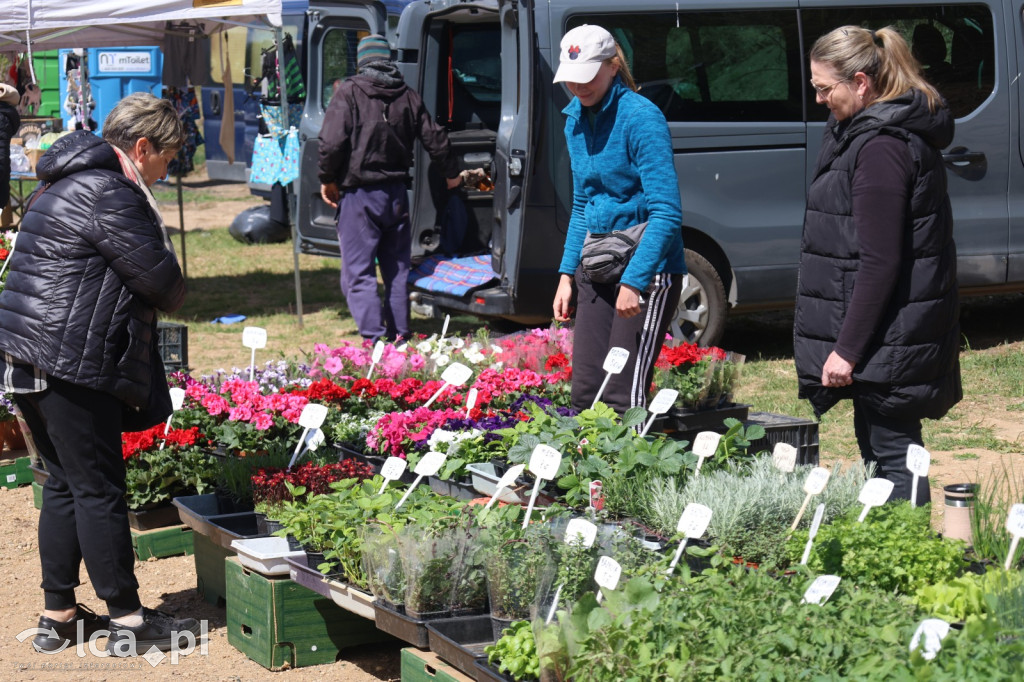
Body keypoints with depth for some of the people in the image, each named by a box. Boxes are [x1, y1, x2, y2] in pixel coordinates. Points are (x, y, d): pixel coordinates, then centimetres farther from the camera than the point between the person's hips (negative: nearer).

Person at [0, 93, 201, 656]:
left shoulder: (66, 184, 19)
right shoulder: (108, 195, -14)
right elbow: (163, 283, -13)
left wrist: (151, 297, 11)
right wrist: (170, 294, 10)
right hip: (72, 368, -10)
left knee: (65, 485, 16)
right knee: (99, 491, -2)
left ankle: (57, 616, 22)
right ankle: (127, 621, 6)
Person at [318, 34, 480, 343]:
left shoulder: (349, 92, -6)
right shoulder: (407, 95, 10)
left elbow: (332, 142, -16)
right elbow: (435, 138, 16)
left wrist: (327, 179, 0)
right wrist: (452, 174, 32)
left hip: (360, 195, -5)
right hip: (397, 194, 5)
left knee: (358, 273, -5)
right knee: (397, 270, 15)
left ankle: (375, 338, -15)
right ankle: (399, 336, 18)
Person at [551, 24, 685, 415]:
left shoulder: (640, 117, -14)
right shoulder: (576, 119, 11)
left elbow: (666, 213, -19)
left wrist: (634, 281, -25)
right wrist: (567, 273, 14)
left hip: (646, 270, -8)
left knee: (623, 397, -10)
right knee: (584, 392, 6)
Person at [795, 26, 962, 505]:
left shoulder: (881, 147, -20)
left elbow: (880, 263, -23)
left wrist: (848, 348, -20)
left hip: (887, 336, -11)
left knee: (891, 454, -6)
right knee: (876, 445, 17)